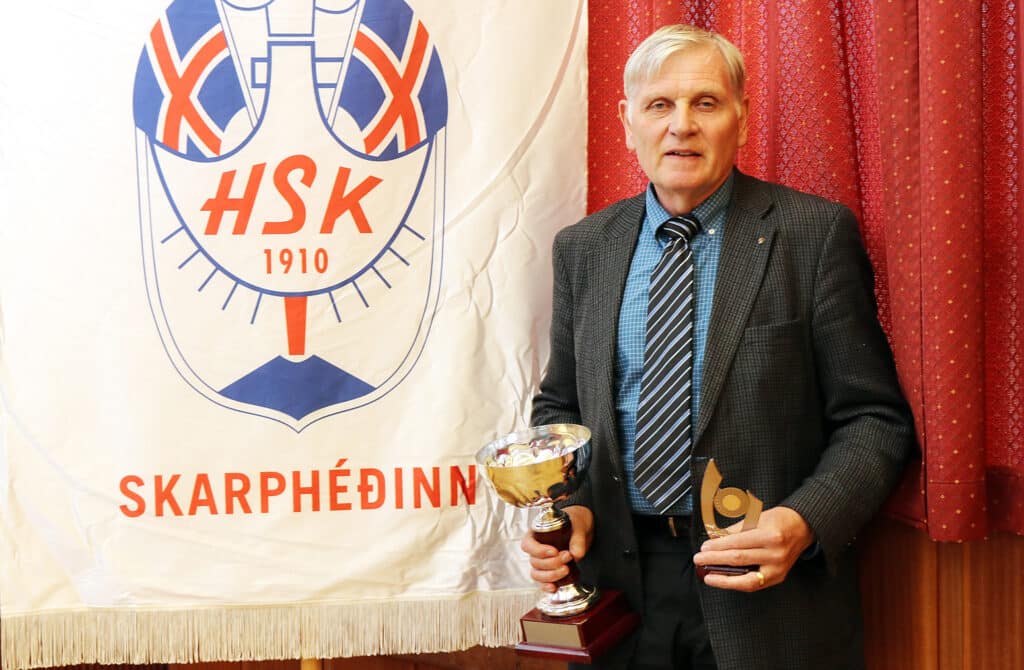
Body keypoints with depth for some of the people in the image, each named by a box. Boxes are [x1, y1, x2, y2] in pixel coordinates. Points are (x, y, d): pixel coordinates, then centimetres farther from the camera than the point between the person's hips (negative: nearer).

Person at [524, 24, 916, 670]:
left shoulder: (817, 233, -7)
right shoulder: (582, 247, 4)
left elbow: (875, 418, -7)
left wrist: (804, 523, -22)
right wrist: (566, 507, -6)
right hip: (619, 575, 3)